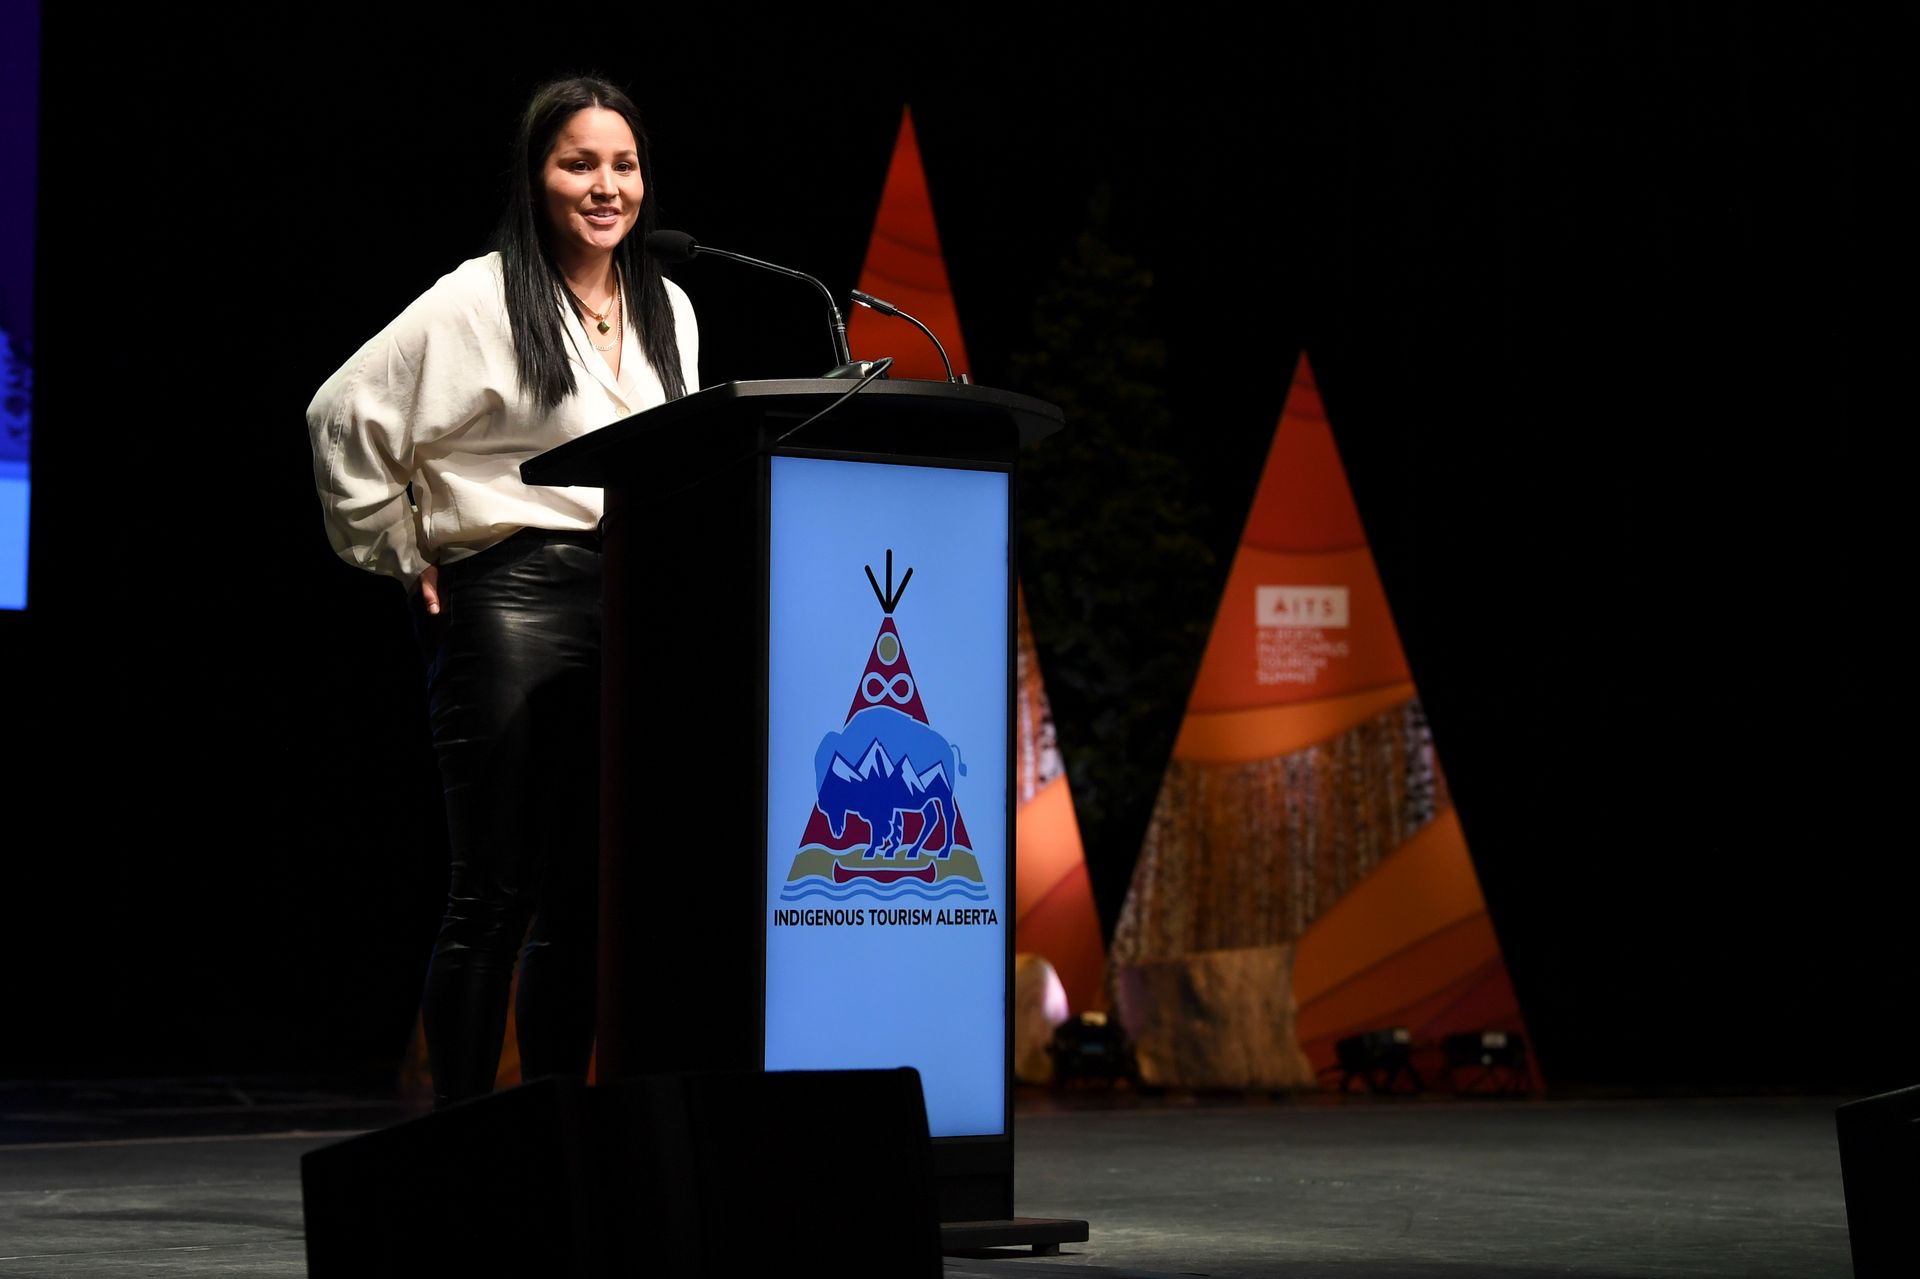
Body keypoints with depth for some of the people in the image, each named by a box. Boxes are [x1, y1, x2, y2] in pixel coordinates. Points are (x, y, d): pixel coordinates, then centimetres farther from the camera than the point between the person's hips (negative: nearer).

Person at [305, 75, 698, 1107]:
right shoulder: (479, 300, -5)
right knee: (495, 893, -6)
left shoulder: (666, 312, 14)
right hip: (508, 596, -6)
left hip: (630, 606, 6)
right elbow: (344, 416, -6)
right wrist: (402, 555, -2)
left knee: (585, 888, 8)